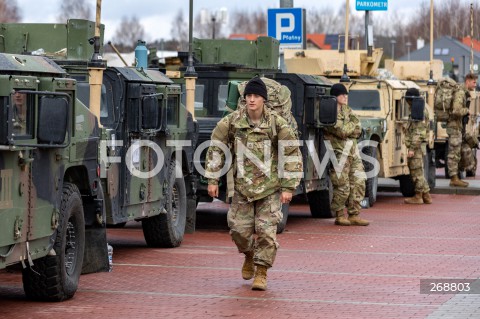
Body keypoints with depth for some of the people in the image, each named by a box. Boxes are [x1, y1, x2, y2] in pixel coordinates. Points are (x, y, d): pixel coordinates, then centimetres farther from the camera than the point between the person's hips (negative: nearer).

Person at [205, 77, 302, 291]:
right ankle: (249, 257, 35)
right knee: (239, 229, 4)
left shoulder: (277, 124, -10)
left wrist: (288, 187, -6)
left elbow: (292, 155, -4)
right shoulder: (232, 121, -5)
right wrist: (212, 179, 2)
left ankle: (261, 273, 6)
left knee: (266, 230, -7)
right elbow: (216, 148, 5)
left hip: (270, 187, -2)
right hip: (242, 186, 2)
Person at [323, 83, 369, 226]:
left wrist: (347, 129, -13)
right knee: (342, 187, -6)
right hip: (339, 153, -8)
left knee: (358, 183, 3)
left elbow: (358, 130, 4)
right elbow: (342, 131, -21)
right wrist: (352, 125, -4)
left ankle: (354, 215, 9)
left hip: (353, 151, 8)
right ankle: (340, 215, 9)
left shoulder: (347, 110, 14)